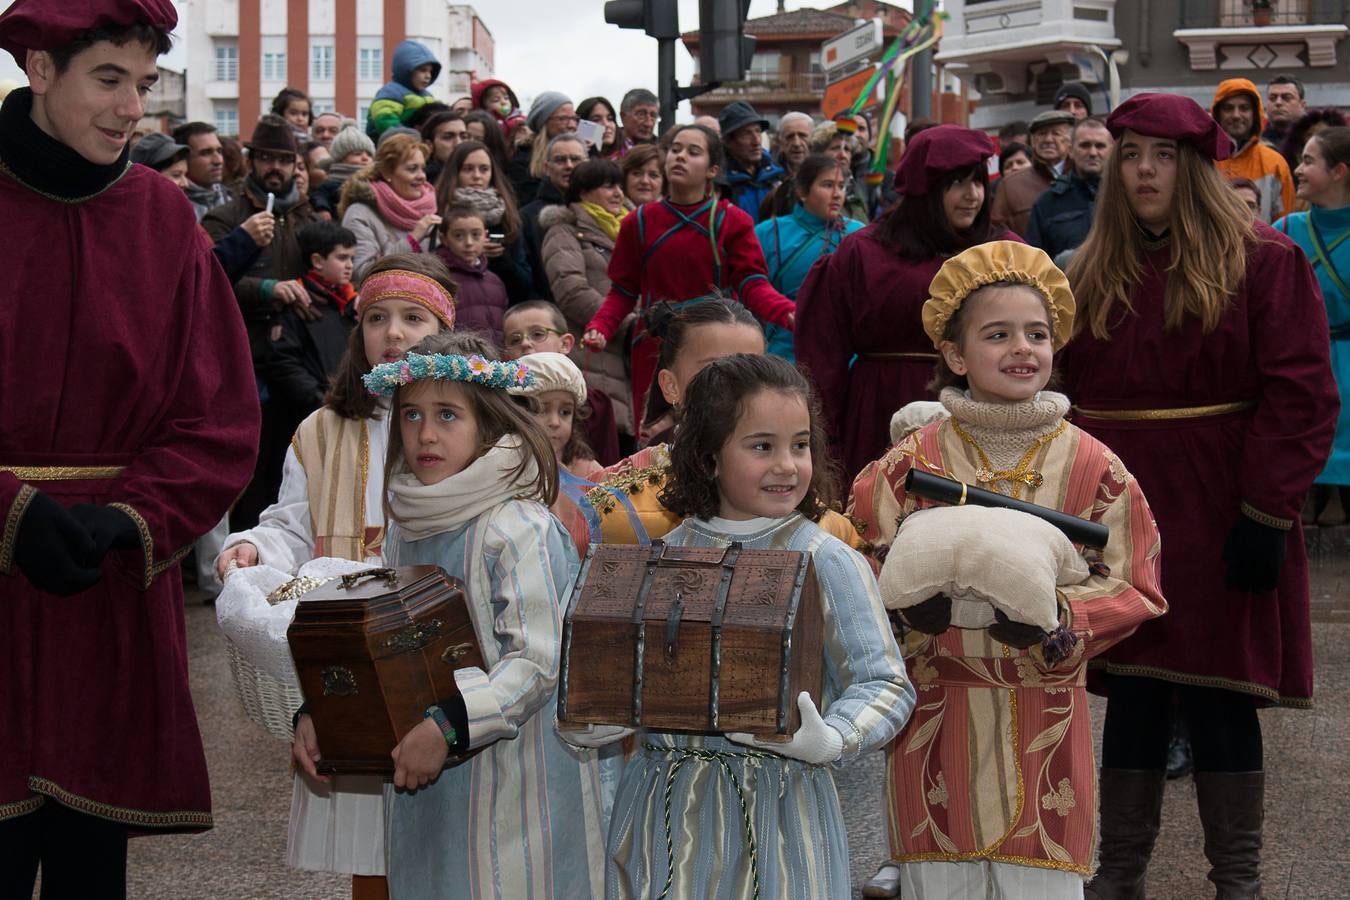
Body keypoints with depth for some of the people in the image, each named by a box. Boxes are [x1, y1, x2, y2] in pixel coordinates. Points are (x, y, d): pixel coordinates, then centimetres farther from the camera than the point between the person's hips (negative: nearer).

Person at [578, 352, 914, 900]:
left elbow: (884, 683, -9)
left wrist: (829, 739, -26)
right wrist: (589, 721, -7)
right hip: (664, 812, 3)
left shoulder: (828, 563, -5)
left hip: (778, 808, -3)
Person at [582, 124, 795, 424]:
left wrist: (789, 314, -24)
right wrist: (599, 328, -8)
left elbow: (752, 284, -5)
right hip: (655, 352, 2)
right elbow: (623, 291, 11)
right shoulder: (640, 223, 9)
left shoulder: (732, 221, 3)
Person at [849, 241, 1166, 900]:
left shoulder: (1092, 466, 0)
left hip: (1045, 721, 0)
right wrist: (918, 597, -20)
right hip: (937, 716, 0)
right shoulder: (914, 461, -1)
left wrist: (1054, 616, -17)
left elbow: (1133, 590, 0)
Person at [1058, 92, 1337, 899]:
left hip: (1215, 519, -4)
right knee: (1131, 688, 9)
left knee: (1217, 692, 1)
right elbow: (1069, 398, 9)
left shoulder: (1263, 260, -5)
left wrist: (1267, 514, -16)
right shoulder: (1093, 274, 10)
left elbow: (1300, 397, -10)